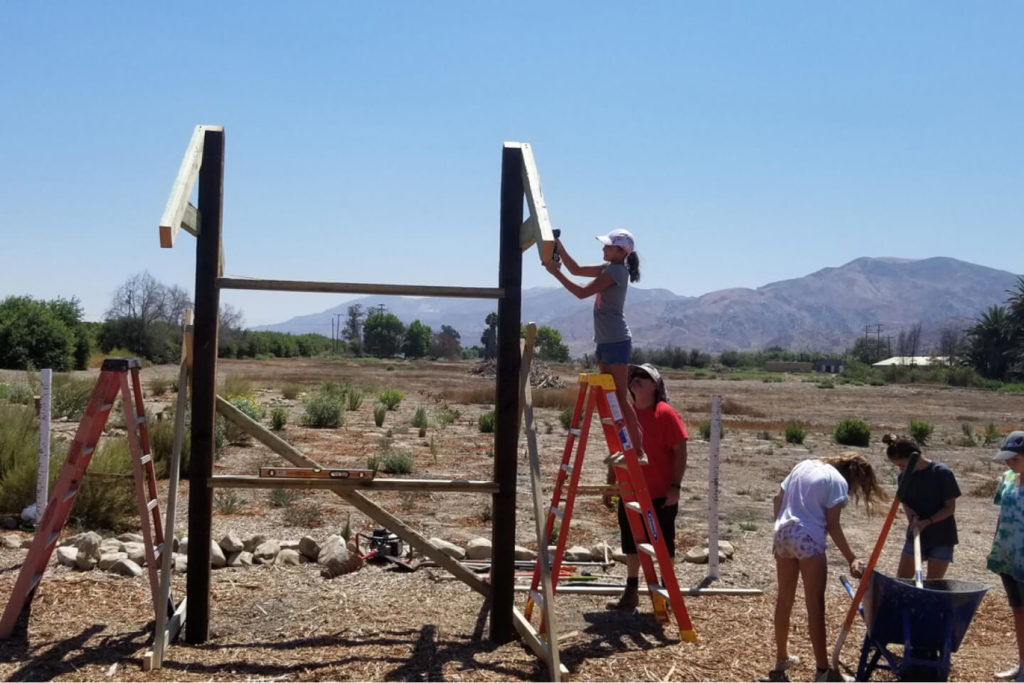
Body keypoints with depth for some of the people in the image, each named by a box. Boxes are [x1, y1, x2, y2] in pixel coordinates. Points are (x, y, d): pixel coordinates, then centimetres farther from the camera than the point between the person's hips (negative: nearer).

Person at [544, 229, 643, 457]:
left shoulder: (616, 271, -15)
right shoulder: (610, 268, 14)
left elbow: (582, 292, -20)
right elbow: (577, 270, 19)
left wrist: (556, 272, -18)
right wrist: (560, 249, 6)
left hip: (616, 342, -10)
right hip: (606, 341, 10)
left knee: (619, 398, -9)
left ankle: (639, 451, -6)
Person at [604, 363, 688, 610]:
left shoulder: (665, 414, -10)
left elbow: (680, 452, -11)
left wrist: (675, 485, -17)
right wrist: (610, 485, 14)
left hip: (661, 495, -6)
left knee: (663, 546, 5)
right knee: (631, 543, 13)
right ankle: (631, 592, 24)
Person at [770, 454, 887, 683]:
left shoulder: (803, 465, 15)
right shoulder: (838, 481, -4)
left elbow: (778, 498, 15)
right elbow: (832, 526, -8)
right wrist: (852, 559, -4)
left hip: (783, 534, 7)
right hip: (809, 540, -6)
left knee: (784, 599, 16)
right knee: (815, 605, 0)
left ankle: (782, 659, 27)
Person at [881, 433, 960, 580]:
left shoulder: (942, 473, -16)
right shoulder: (904, 476, -1)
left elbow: (950, 508, -12)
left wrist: (927, 522, -23)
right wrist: (911, 516, -13)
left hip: (941, 537, -5)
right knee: (901, 581, 3)